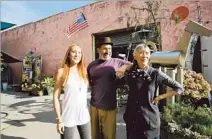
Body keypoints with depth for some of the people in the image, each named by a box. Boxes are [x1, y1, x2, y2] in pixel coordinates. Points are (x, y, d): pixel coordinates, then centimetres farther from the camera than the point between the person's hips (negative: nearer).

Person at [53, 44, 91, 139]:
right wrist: (59, 119, -8)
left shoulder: (84, 71, 6)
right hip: (68, 116, -3)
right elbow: (56, 97, -5)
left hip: (84, 116, 4)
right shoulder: (62, 71, -4)